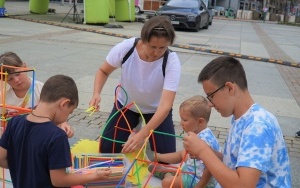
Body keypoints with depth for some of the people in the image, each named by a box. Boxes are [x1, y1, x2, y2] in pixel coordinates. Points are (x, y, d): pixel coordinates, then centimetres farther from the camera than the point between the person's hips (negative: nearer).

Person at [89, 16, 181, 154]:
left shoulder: (172, 62, -32)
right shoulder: (125, 48, -29)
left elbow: (166, 105, -39)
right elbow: (103, 71, -9)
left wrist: (142, 135, -49)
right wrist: (96, 94, -29)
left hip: (156, 110, -1)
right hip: (126, 105, 1)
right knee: (107, 150, -7)